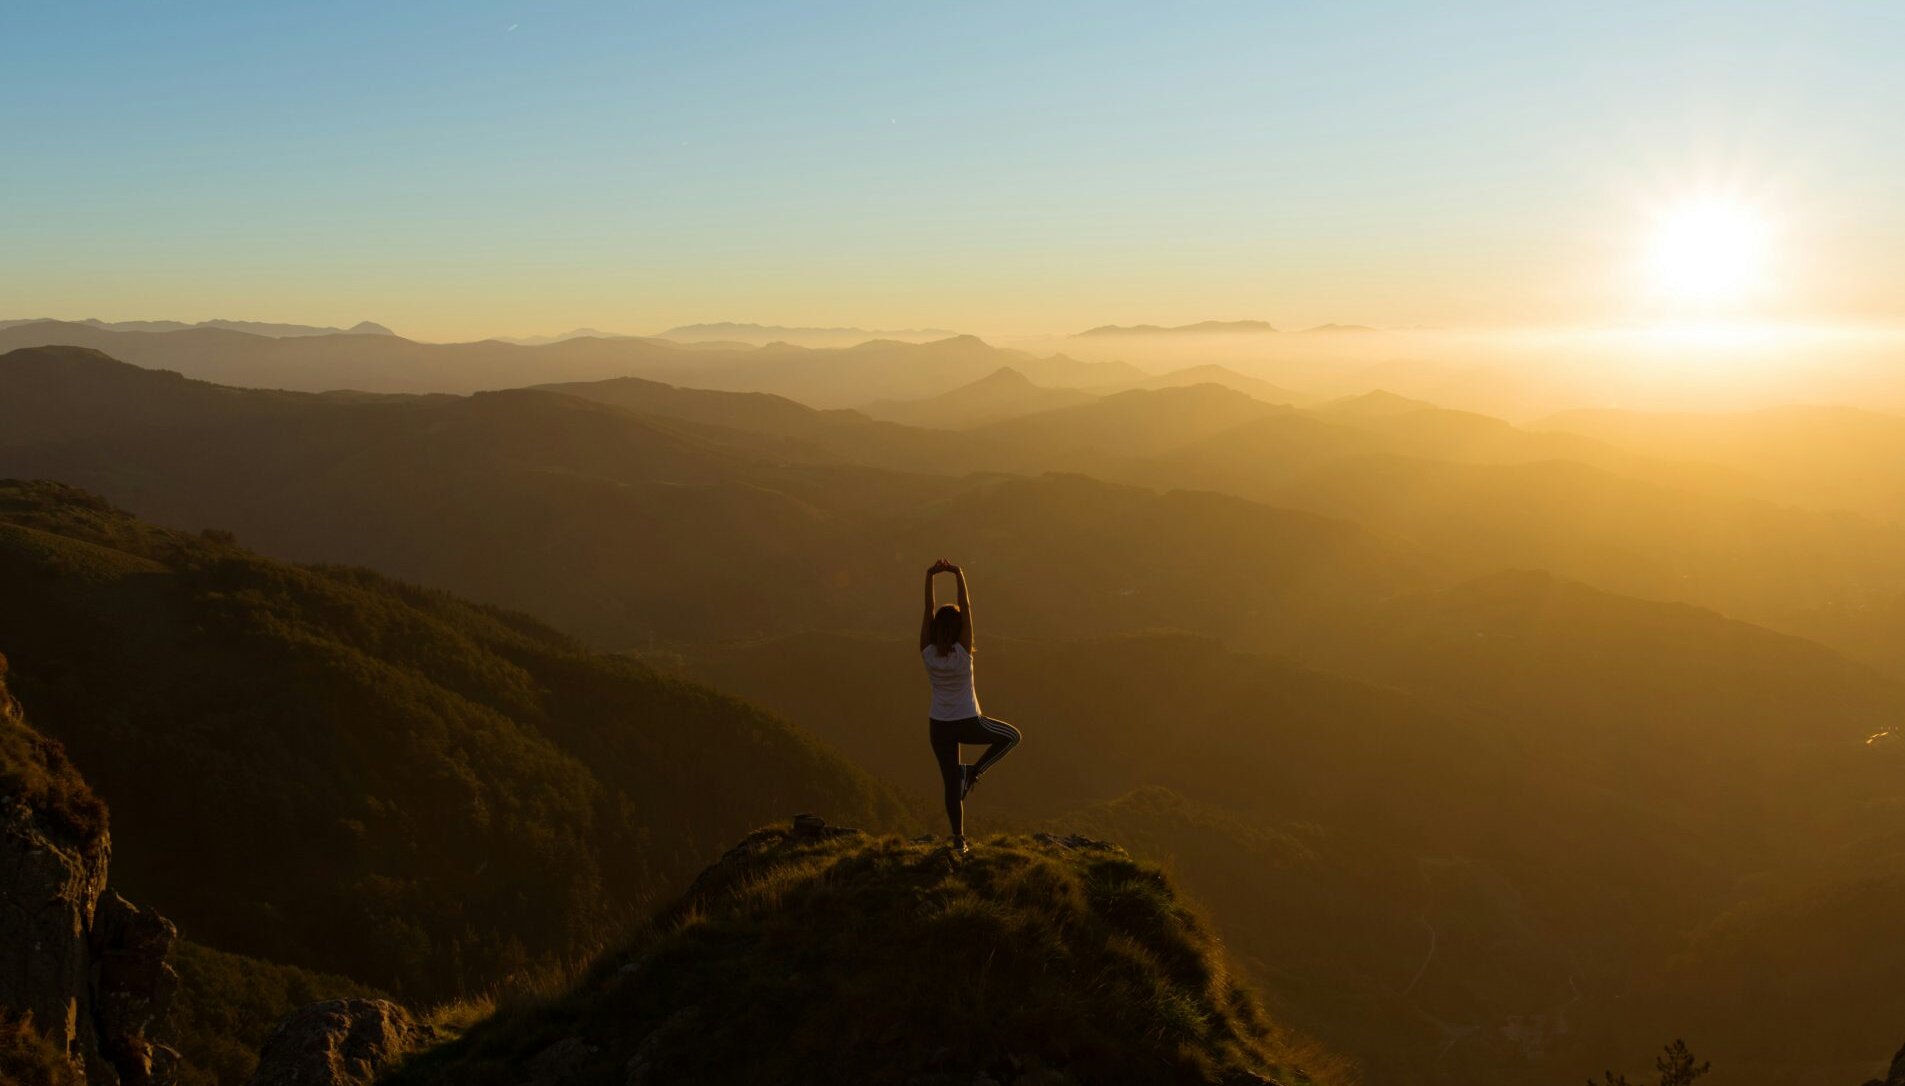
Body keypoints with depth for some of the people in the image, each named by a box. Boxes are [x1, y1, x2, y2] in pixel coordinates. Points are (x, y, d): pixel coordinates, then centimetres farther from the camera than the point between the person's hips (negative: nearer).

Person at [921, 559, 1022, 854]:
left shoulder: (928, 653, -14)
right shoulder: (962, 653, -21)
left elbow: (928, 611, -15)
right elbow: (966, 608, -23)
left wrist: (930, 576, -18)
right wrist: (959, 576, -25)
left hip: (939, 726, 3)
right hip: (968, 724, -3)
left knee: (951, 783, 13)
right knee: (1012, 736, 21)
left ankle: (958, 839, 17)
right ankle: (974, 771, 7)